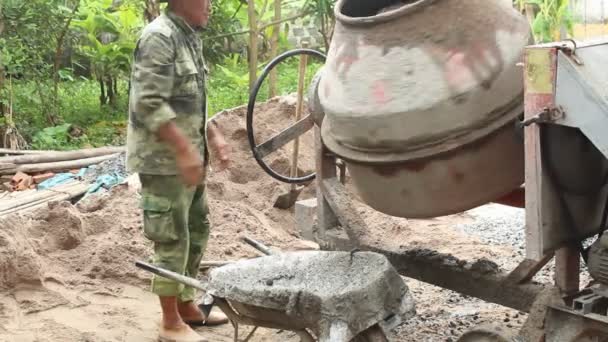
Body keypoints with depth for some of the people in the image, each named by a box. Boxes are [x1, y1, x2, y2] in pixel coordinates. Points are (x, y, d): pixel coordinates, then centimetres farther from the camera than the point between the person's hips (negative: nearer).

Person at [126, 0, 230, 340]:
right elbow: (149, 104, -23)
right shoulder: (159, 37, -16)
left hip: (189, 158, 9)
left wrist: (214, 136, 13)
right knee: (173, 240, -2)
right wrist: (185, 149, -24)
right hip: (164, 160, -9)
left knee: (197, 230, 17)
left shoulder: (190, 37, 13)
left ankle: (187, 305, 31)